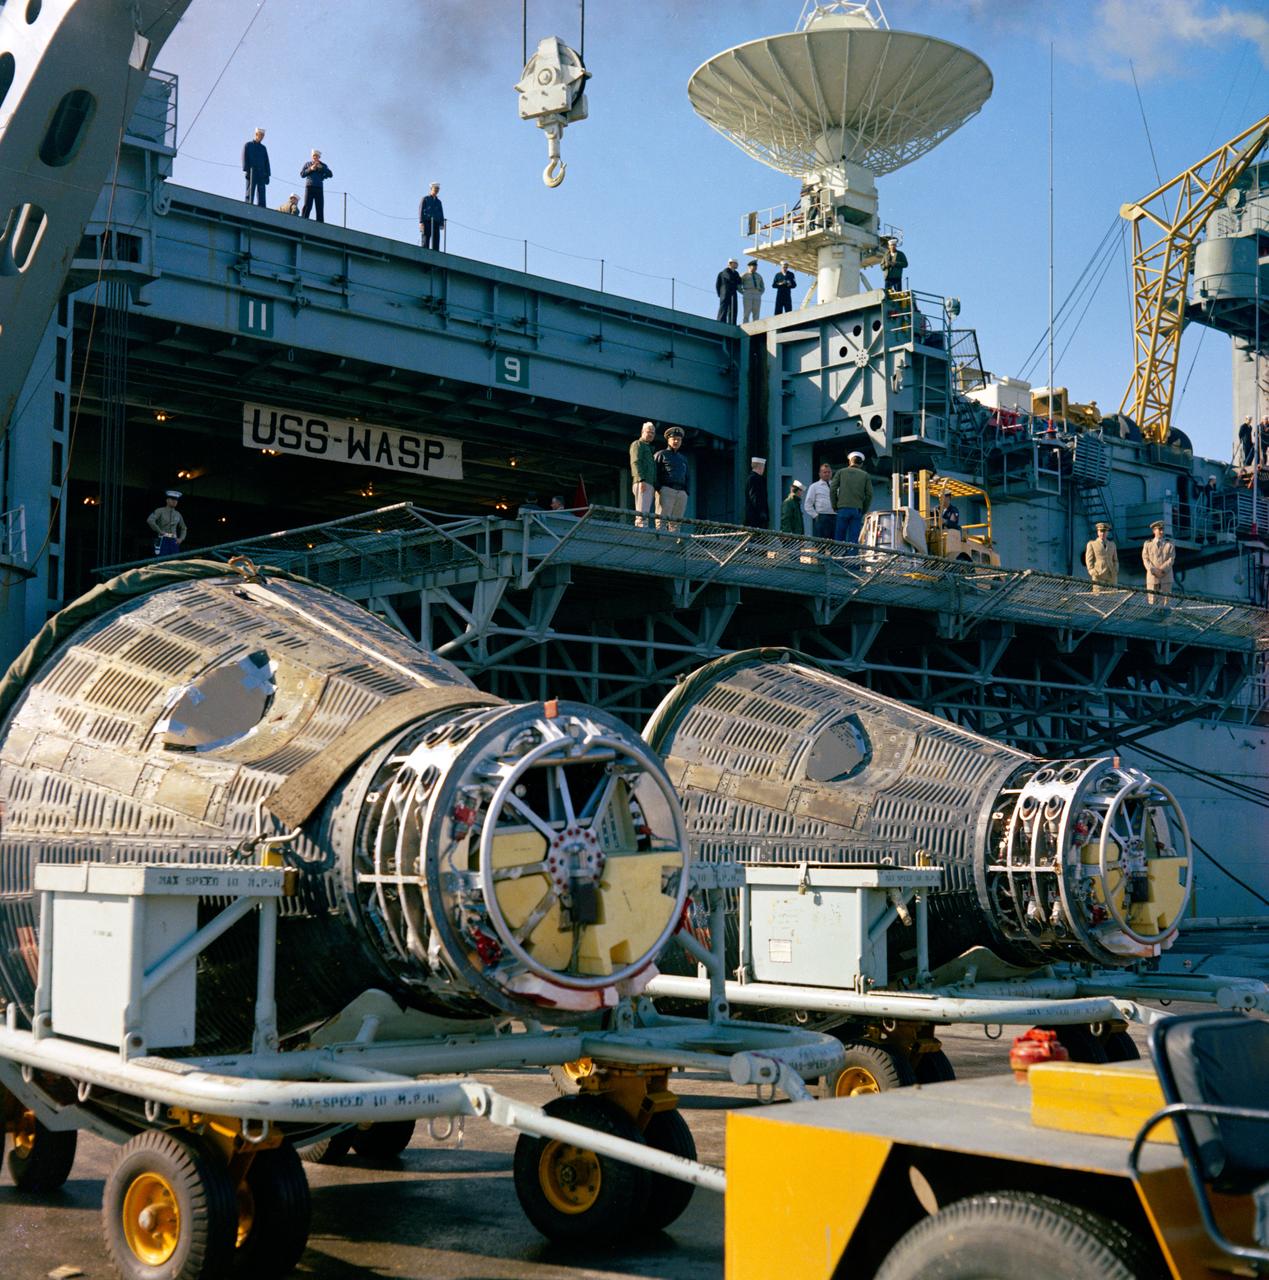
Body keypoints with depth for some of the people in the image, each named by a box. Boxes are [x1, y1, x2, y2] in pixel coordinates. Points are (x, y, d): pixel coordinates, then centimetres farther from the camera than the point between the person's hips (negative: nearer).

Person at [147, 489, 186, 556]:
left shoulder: (178, 514, 16)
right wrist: (160, 531, -15)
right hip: (162, 541, -5)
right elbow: (150, 521, -17)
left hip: (174, 542, 5)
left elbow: (183, 529, 26)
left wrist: (181, 539, 8)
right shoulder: (160, 511, -1)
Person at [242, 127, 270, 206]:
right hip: (251, 172, -4)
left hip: (261, 173, 4)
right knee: (250, 192, -7)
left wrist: (267, 174, 7)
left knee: (261, 193, -4)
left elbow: (266, 161, 17)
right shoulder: (247, 145, 9)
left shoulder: (263, 148, 22)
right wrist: (246, 171, -12)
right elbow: (245, 158, 0)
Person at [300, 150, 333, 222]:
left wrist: (321, 167, -5)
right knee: (307, 206, -10)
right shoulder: (308, 164, 16)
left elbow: (330, 175, 4)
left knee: (320, 208, -4)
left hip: (319, 188, 1)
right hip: (309, 187, -1)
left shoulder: (322, 166, 16)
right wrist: (310, 169, -4)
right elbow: (302, 174, 8)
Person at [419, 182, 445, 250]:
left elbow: (441, 213, 18)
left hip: (436, 223, 4)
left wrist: (442, 224, 3)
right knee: (425, 242, -9)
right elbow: (421, 211, 2)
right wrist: (421, 222, -10)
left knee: (436, 243, -5)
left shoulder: (438, 202, 23)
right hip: (426, 222, -4)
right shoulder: (425, 199, 10)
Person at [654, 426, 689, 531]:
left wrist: (686, 492, 11)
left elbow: (686, 477, 27)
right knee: (662, 519, -14)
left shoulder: (683, 459, 28)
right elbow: (654, 472, 2)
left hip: (681, 492, 5)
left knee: (676, 522, 1)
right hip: (666, 490, -5)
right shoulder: (661, 454, 11)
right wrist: (658, 488, -11)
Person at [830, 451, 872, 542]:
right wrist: (863, 511, 10)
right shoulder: (865, 475, 11)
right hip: (857, 510, 1)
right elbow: (869, 494, 4)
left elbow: (832, 490, 1)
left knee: (839, 539, 2)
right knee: (853, 540, 0)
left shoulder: (841, 472, 9)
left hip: (843, 508, -1)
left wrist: (835, 507, 9)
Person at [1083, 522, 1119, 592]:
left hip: (1111, 576, 3)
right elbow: (1089, 560, 2)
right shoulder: (1091, 544, 8)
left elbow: (1115, 560, 20)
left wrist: (1115, 571, 4)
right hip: (1099, 576, -3)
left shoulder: (1112, 545, 20)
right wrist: (1092, 572, -10)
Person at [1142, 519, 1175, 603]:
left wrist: (1162, 570, -15)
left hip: (1166, 577, 0)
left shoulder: (1169, 544, 7)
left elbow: (1171, 560, -2)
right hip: (1152, 577, 0)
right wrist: (1154, 571, -14)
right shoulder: (1148, 544, 9)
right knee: (1152, 601, -1)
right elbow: (1145, 559, 0)